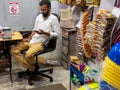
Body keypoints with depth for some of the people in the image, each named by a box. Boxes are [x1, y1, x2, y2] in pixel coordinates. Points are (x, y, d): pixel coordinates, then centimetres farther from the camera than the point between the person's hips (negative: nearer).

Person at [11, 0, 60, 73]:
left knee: (28, 54, -34)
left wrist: (44, 33, -20)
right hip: (32, 40, 8)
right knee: (14, 51, -5)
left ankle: (33, 67, -2)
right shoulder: (39, 16, 14)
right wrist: (29, 38, 4)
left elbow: (57, 34, -9)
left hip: (41, 42, -7)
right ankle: (30, 67, -4)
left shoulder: (54, 19, -6)